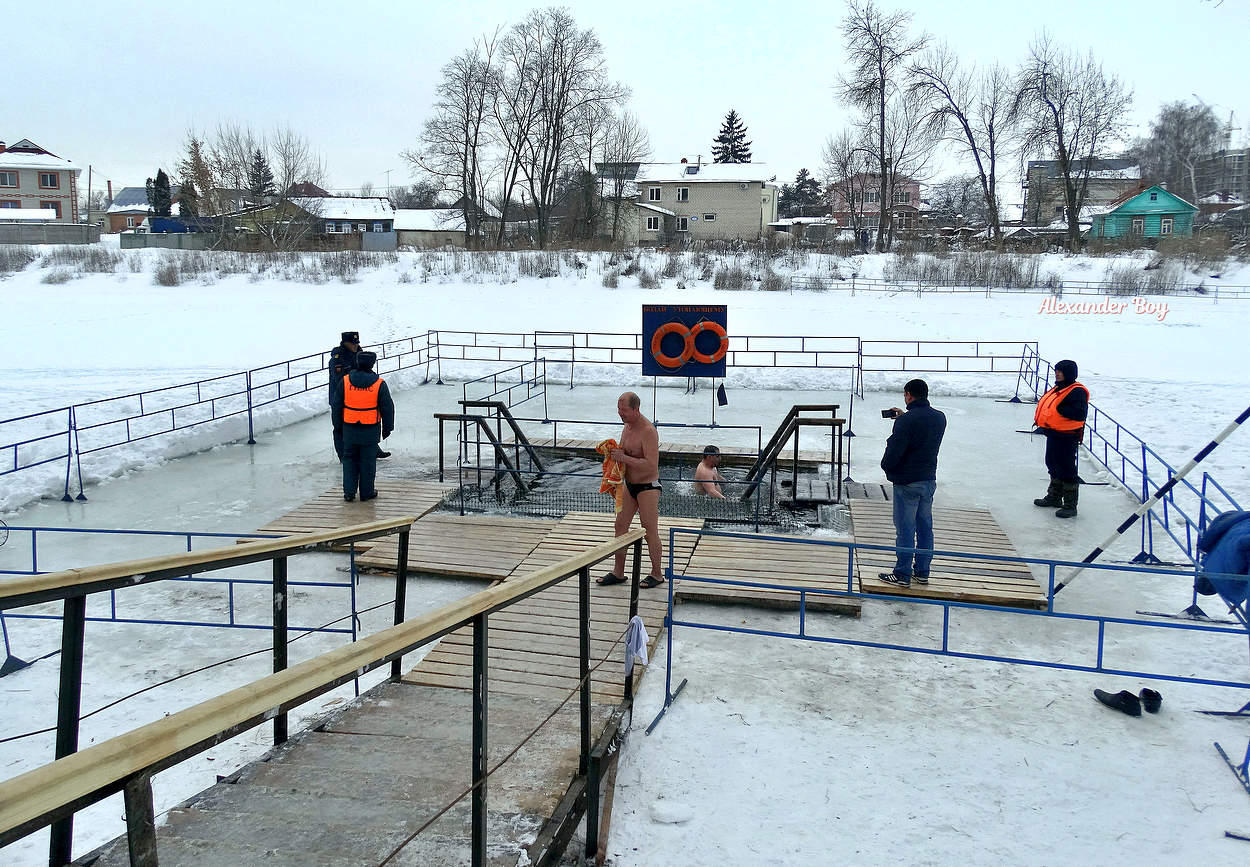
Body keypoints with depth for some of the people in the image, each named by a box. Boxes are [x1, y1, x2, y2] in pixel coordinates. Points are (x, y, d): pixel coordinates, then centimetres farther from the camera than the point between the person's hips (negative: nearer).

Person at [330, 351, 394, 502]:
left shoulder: (345, 381, -4)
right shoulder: (379, 384, -8)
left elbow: (336, 406, 3)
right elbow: (387, 408, -3)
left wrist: (338, 426, 13)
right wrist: (387, 427, 9)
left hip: (349, 429, 1)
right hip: (371, 431, -1)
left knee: (349, 459, 13)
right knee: (368, 461, 8)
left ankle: (349, 491, 10)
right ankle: (367, 492, 14)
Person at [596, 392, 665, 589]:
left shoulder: (648, 431, -21)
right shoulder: (627, 427, 7)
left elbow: (651, 465, -28)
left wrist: (624, 458, -26)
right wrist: (613, 452, -1)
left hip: (648, 487, -9)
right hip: (629, 484, 9)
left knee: (650, 531, 0)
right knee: (620, 525, 9)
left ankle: (657, 574, 14)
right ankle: (618, 572, 19)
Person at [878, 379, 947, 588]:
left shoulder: (906, 421, -19)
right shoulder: (939, 418, 3)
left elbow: (894, 451, -19)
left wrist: (886, 466, 1)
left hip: (907, 483, -7)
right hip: (929, 480, 7)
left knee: (905, 529, 0)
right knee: (925, 526, 14)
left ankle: (902, 574, 7)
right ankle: (922, 571, 22)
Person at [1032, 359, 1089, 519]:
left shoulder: (1077, 391, -16)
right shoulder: (1058, 389, 13)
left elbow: (1080, 414, -27)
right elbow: (1049, 407, 24)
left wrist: (1061, 410, -26)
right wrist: (1041, 420, 7)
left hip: (1067, 437, -10)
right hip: (1054, 434, 10)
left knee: (1067, 470, -5)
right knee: (1053, 466, 21)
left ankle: (1070, 506, 1)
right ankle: (1054, 497, 37)